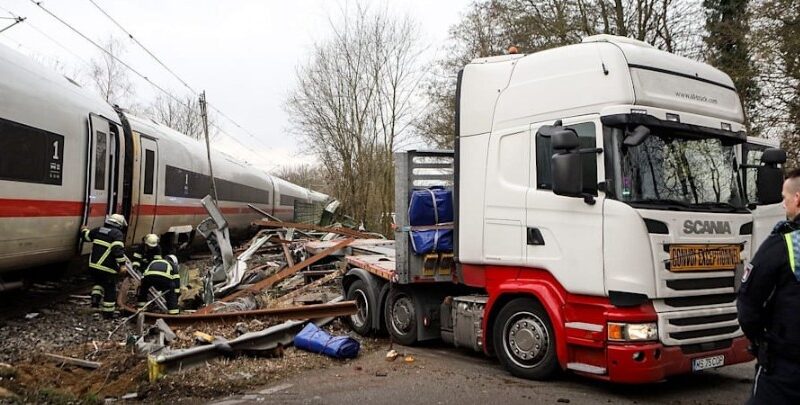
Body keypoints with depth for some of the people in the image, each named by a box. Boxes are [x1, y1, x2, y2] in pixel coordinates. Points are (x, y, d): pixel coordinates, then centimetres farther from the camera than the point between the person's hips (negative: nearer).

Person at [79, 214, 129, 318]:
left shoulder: (97, 230, 10)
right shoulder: (117, 234, -10)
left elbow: (86, 236, 27)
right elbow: (118, 250, -22)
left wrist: (84, 230, 49)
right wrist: (122, 264, -22)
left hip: (93, 265, 6)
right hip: (107, 268, -6)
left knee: (98, 283, 32)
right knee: (110, 290, 8)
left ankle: (95, 298, 8)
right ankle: (108, 312, 12)